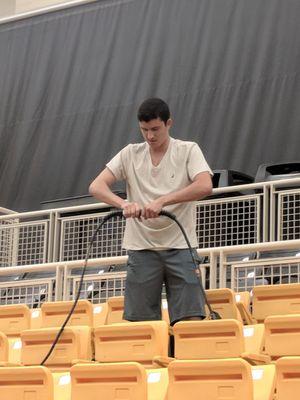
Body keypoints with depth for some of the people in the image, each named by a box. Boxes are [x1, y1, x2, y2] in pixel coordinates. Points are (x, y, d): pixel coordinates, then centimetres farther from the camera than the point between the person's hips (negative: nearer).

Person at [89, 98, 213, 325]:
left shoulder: (188, 150, 1)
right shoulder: (130, 154, 8)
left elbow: (205, 187, -16)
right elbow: (96, 187, -2)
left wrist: (162, 200, -27)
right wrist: (124, 204, -23)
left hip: (180, 246, -2)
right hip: (142, 248, 2)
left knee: (191, 320, -8)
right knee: (138, 322, -1)